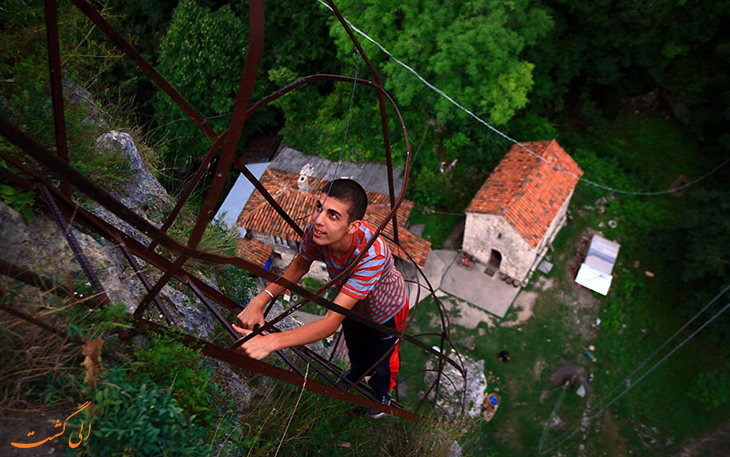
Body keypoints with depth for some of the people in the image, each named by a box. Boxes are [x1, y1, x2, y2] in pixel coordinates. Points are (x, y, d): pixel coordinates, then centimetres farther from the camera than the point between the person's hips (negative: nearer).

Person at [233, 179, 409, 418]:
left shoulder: (372, 255, -50)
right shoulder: (316, 231, -34)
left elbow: (332, 322, -50)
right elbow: (299, 266, -13)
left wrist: (271, 341, -58)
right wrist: (261, 299, -28)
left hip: (386, 309, -4)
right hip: (352, 302, 5)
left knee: (382, 357, 23)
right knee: (355, 348, 33)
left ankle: (382, 390, 60)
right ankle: (358, 371, 70)